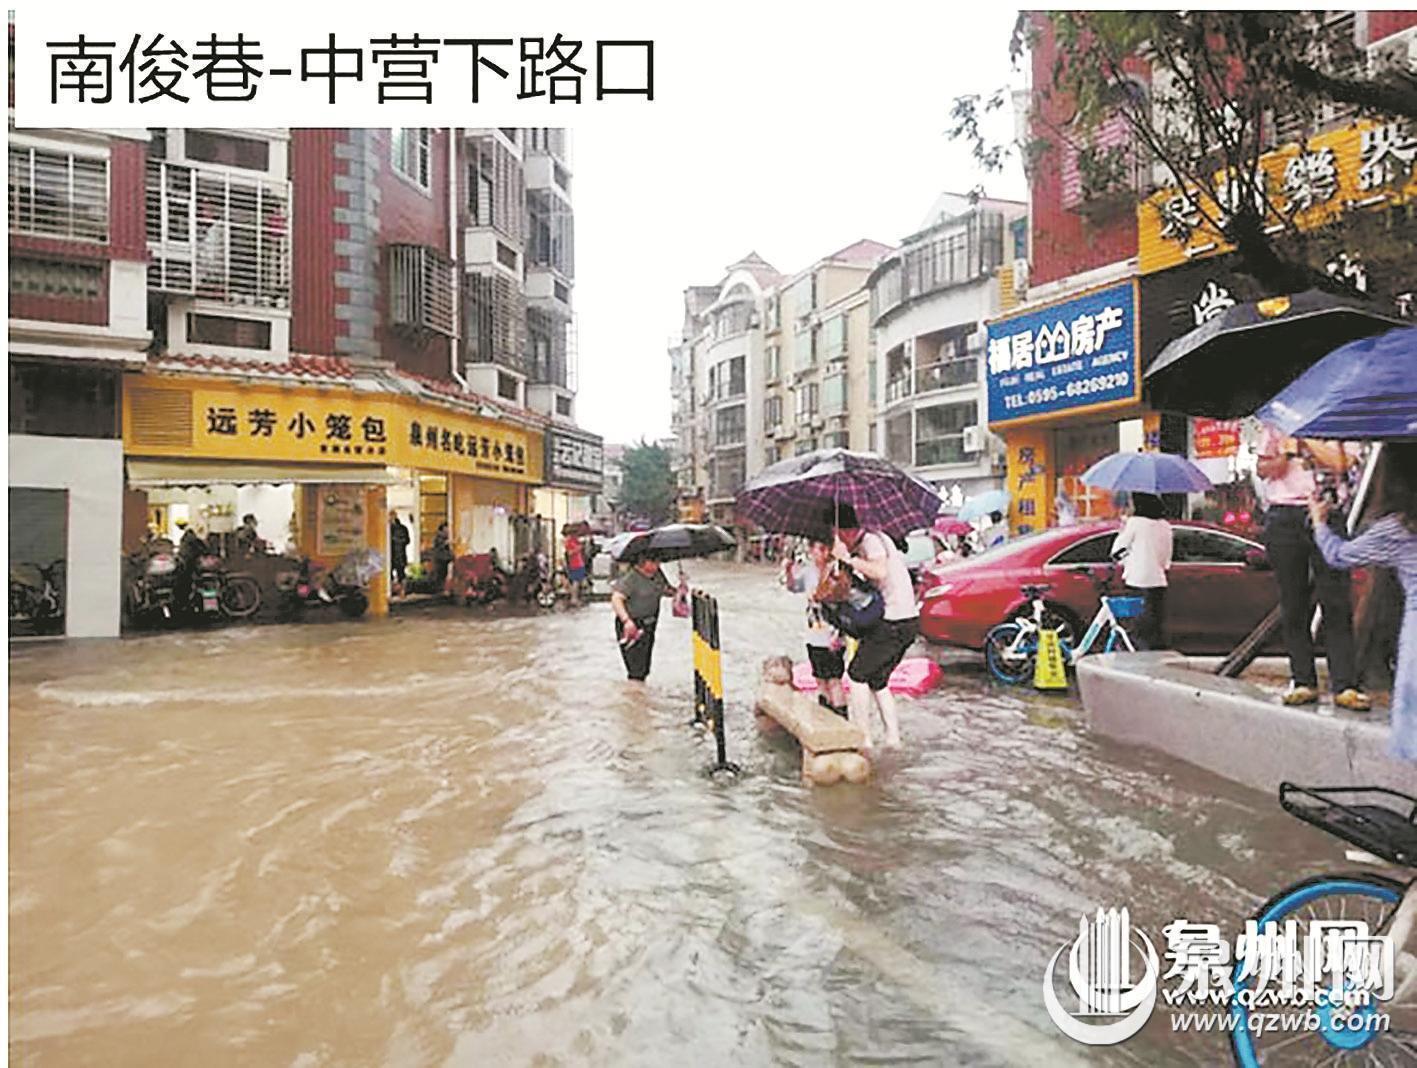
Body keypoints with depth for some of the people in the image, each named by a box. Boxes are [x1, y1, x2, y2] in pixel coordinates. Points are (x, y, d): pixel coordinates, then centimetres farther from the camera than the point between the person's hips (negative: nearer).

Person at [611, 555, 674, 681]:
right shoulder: (630, 578, -20)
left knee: (644, 669, 21)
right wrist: (626, 620, -44)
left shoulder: (657, 574, 6)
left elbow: (666, 590, 24)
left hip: (649, 627, 8)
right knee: (636, 671, -12)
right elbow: (616, 599, -31)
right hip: (632, 628, -8)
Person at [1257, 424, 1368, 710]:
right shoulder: (1273, 428, 16)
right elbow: (1263, 469, 9)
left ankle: (1345, 686, -5)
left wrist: (1306, 439, -4)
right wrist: (1286, 454, -9)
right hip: (1282, 517, 1)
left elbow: (1337, 464, -2)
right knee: (1293, 605, 2)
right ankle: (1302, 682, 8)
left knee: (1337, 602, -6)